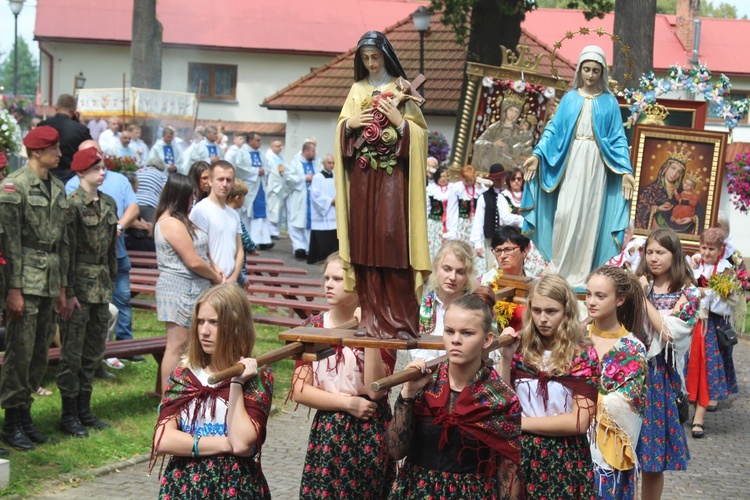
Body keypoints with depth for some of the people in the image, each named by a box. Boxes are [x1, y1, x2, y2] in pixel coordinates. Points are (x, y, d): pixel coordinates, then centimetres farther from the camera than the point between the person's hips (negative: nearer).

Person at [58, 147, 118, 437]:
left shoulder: (109, 204, 10)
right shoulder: (72, 204, -12)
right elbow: (67, 250, -14)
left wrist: (111, 282, 14)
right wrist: (69, 293, -16)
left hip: (101, 287, 7)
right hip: (79, 285, -7)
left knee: (94, 352, 12)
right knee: (72, 353, 0)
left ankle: (84, 410, 22)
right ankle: (69, 415, 8)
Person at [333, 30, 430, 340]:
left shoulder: (401, 89, 3)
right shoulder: (357, 90, 14)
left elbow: (420, 131, 1)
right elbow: (341, 128, 15)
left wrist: (400, 123, -16)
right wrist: (349, 124, -5)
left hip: (393, 175, -4)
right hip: (362, 175, 4)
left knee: (393, 241, -11)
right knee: (365, 242, 0)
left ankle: (400, 319, -8)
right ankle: (371, 316, 5)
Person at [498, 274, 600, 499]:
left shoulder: (583, 355, -7)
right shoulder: (521, 348, 1)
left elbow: (580, 421, -13)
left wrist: (520, 422, -10)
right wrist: (506, 358, -10)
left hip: (564, 459, -2)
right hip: (521, 454, 2)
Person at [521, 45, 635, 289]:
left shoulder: (609, 102, 5)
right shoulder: (569, 98, 8)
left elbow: (618, 138, 2)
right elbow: (553, 130, 6)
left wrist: (625, 170, -8)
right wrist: (538, 154, -8)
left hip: (596, 165, 0)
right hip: (571, 162, 0)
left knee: (589, 217, -1)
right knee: (565, 213, -10)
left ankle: (580, 274, 5)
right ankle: (558, 267, 2)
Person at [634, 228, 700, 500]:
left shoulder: (687, 293, -3)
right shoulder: (637, 285, 7)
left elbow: (668, 334, -15)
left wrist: (645, 298, -12)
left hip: (660, 377, -2)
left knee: (653, 460, 3)